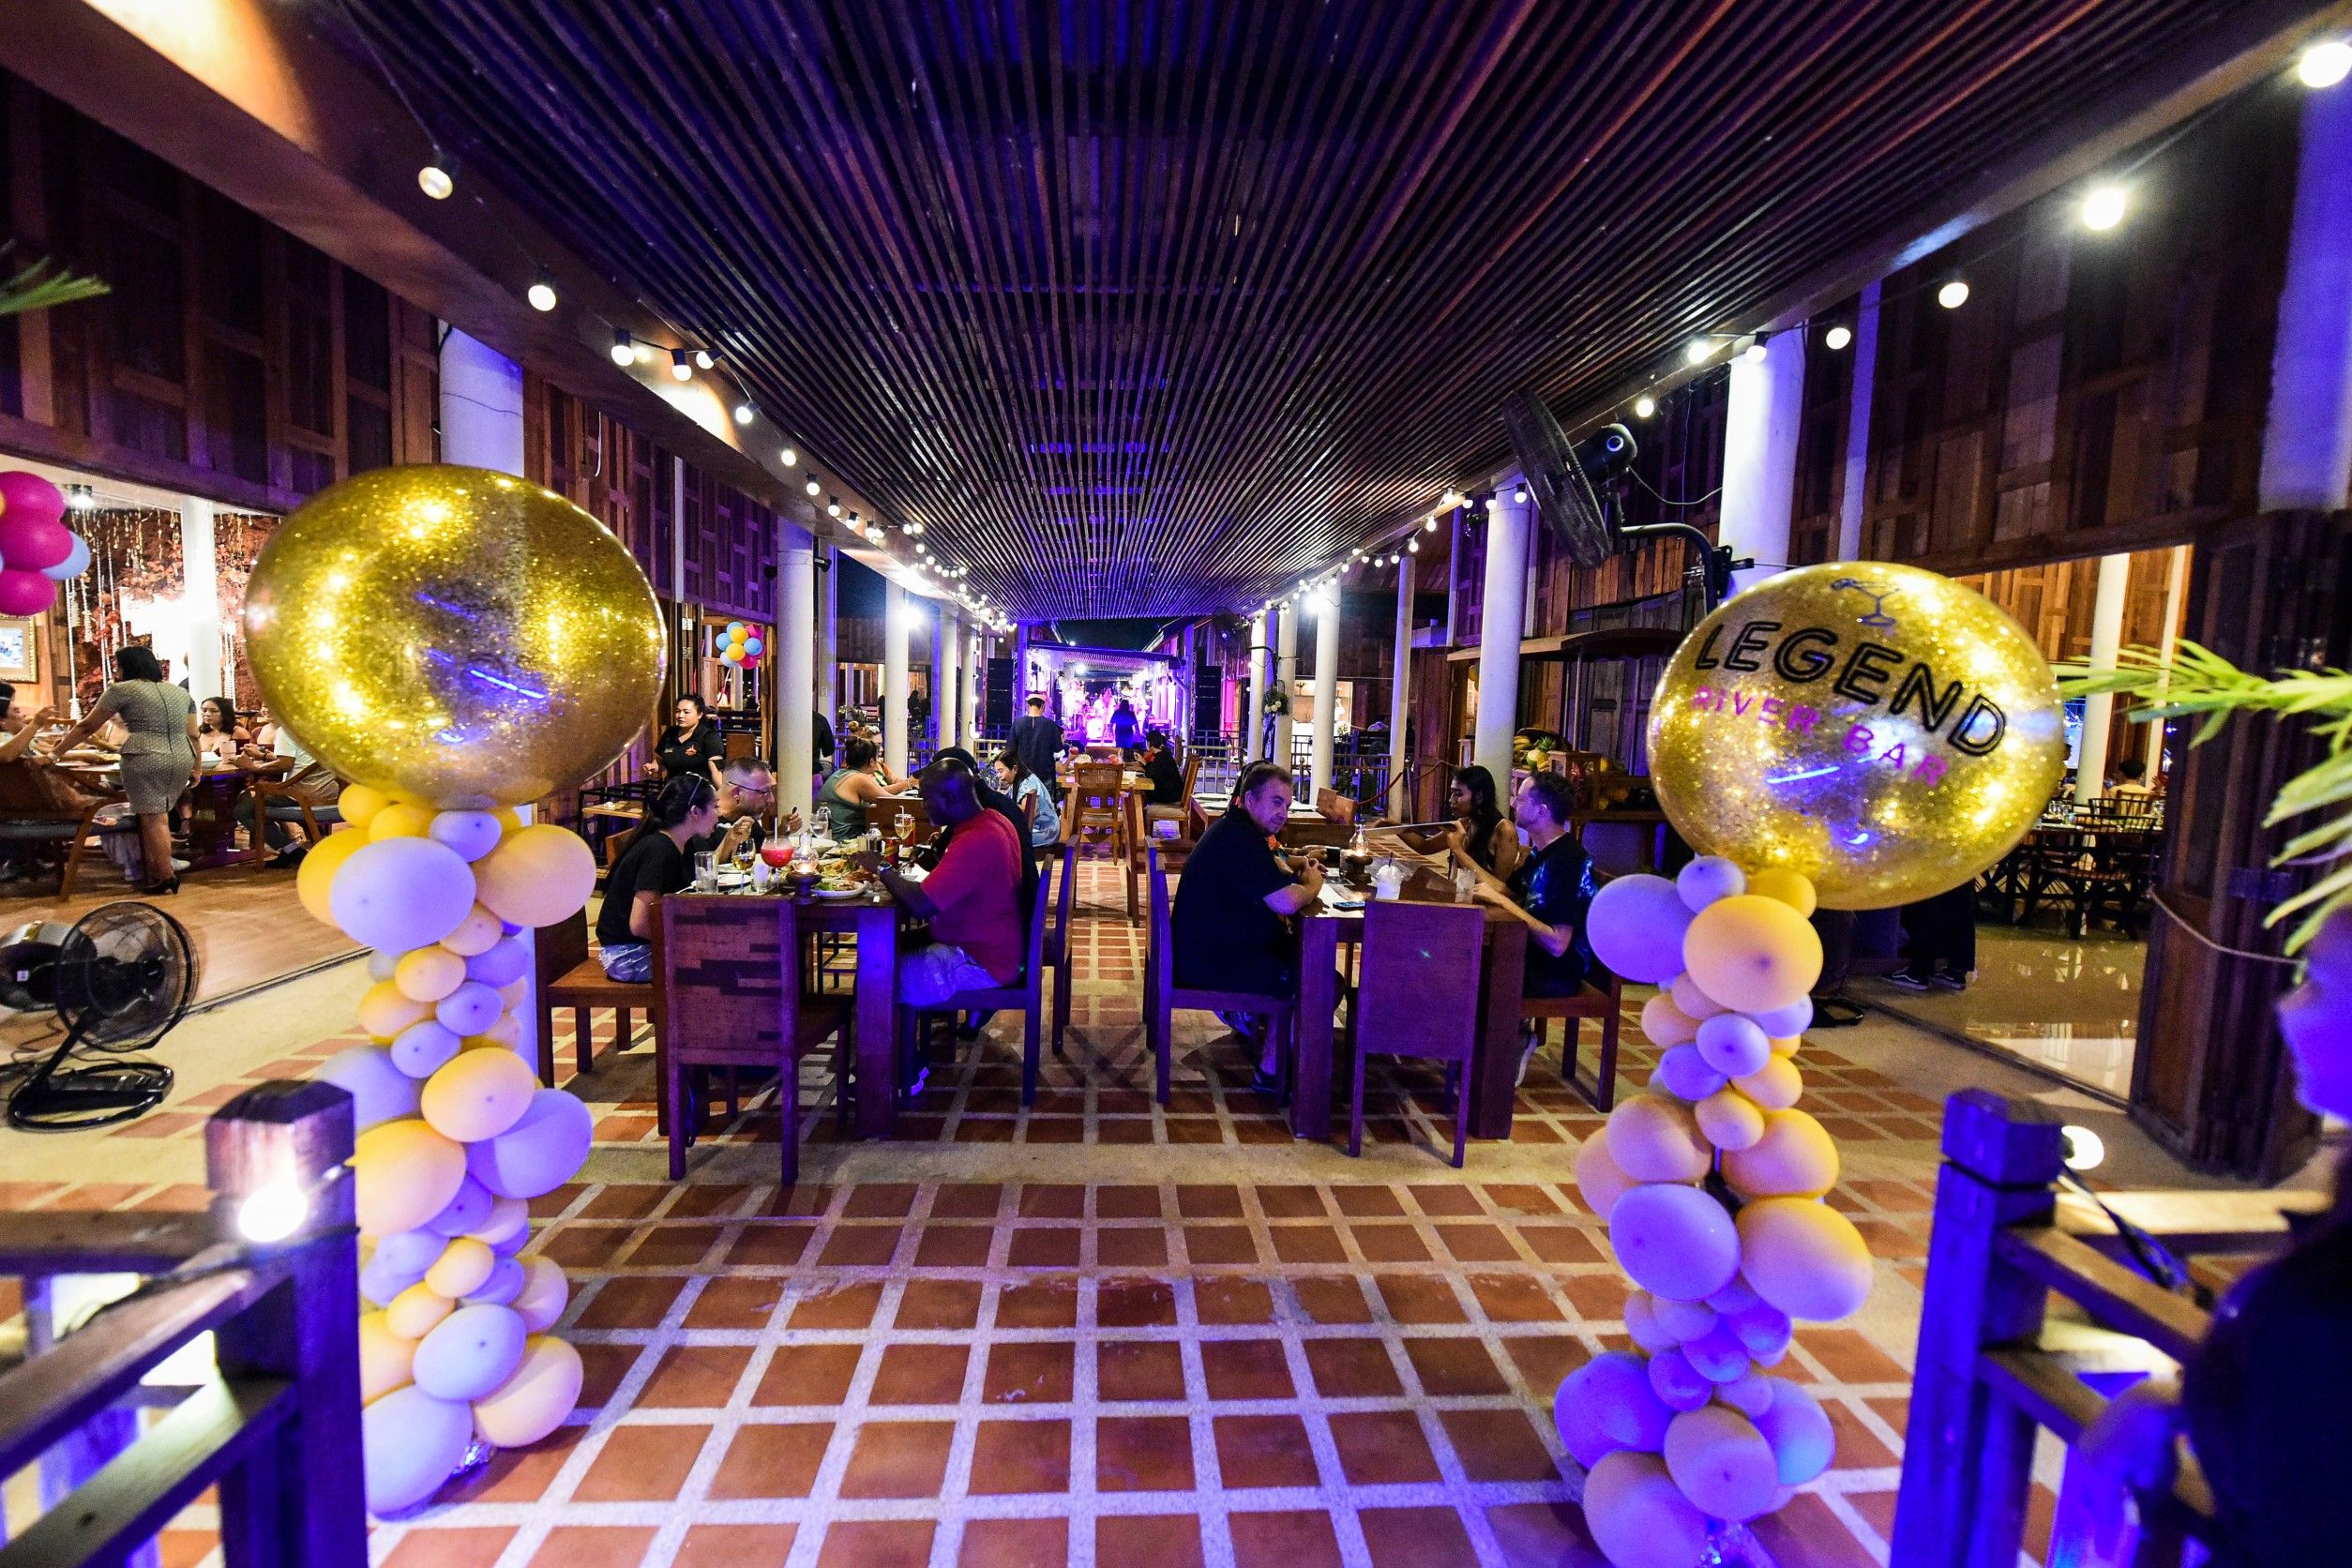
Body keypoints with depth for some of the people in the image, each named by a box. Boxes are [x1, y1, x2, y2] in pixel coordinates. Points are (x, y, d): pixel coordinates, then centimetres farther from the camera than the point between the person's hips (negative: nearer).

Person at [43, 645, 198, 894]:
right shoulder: (181, 692, 16)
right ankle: (157, 869, 13)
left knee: (152, 818, -2)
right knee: (159, 817, 13)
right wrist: (197, 766, 19)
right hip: (182, 760, 5)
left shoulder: (122, 689, 1)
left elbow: (87, 727, 6)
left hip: (146, 760, -5)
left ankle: (166, 875, -4)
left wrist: (55, 752, 17)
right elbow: (193, 735, 15)